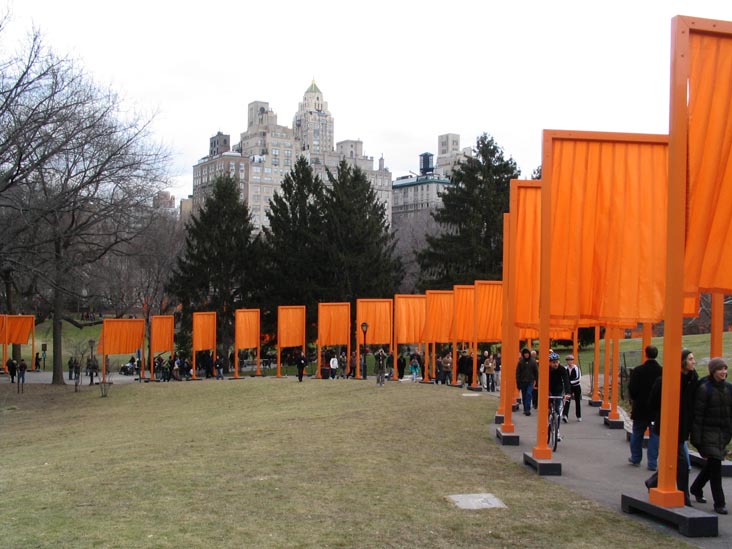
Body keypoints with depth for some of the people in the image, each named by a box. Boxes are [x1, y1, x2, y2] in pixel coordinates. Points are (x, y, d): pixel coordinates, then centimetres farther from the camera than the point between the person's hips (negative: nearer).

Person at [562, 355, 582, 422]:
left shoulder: (576, 368, -14)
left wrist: (570, 382, -26)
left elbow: (578, 378, -20)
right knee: (567, 401, -12)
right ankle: (565, 415, -22)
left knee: (577, 401, 9)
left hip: (576, 387, -2)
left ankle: (579, 416, 22)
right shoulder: (566, 369, -4)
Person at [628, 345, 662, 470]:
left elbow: (632, 389, -11)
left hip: (640, 408, 0)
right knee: (655, 435, 7)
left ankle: (635, 458, 28)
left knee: (637, 434, 16)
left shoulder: (638, 370, -13)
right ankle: (652, 463, 6)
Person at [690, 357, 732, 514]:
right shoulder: (704, 389, -12)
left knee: (712, 464, 17)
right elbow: (698, 414, -12)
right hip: (709, 432, -6)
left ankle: (696, 488, 41)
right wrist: (697, 439, -14)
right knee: (715, 465, -8)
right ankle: (719, 503, 1)